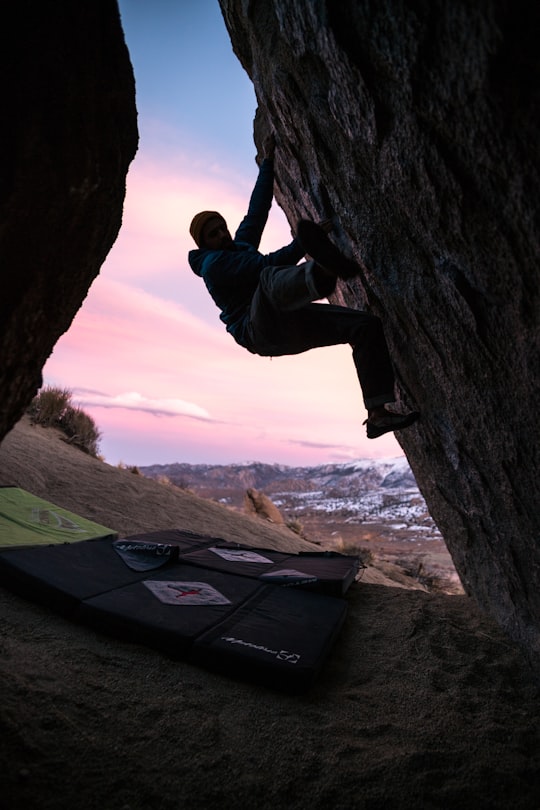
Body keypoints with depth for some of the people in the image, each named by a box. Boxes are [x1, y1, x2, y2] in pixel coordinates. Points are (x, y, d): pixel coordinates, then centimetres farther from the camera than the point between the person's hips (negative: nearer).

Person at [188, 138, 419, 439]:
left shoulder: (239, 246, 25)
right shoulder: (212, 264, -1)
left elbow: (257, 211, 26)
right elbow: (268, 264, -12)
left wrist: (268, 162, 31)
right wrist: (304, 242, -14)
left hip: (289, 324, 8)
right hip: (260, 331, -7)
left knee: (367, 325, -6)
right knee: (271, 279, -38)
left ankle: (377, 414, -15)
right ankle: (324, 271, -78)